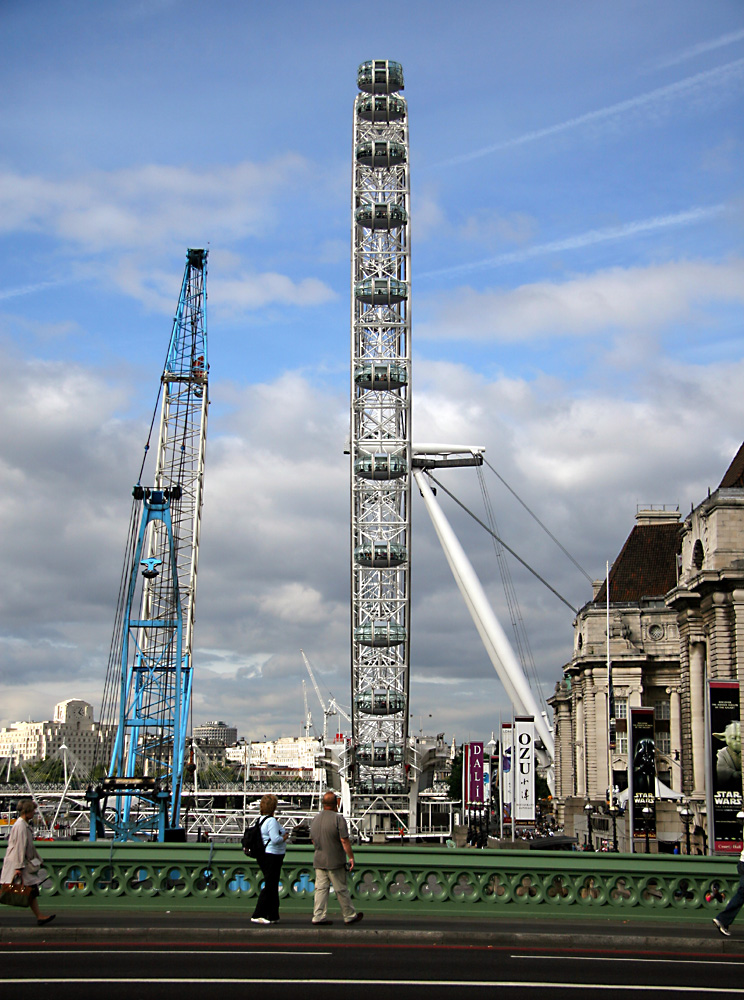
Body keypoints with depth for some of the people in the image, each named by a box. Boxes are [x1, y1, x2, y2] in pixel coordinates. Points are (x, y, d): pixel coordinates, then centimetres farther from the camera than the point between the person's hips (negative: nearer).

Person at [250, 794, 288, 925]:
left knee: (272, 886, 13)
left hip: (264, 855, 10)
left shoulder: (261, 820, 13)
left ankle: (273, 916, 16)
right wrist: (284, 837, -5)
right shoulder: (272, 821, -16)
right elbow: (275, 839, -24)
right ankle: (257, 916, -6)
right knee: (270, 886, -6)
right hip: (272, 855, -10)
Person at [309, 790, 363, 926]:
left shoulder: (315, 819, 9)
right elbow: (345, 841, -17)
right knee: (341, 889, 3)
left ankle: (319, 916, 4)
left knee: (321, 888, 7)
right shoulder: (338, 819, -14)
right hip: (335, 862, -6)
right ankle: (350, 916, 14)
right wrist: (351, 857, -11)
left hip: (319, 861, 6)